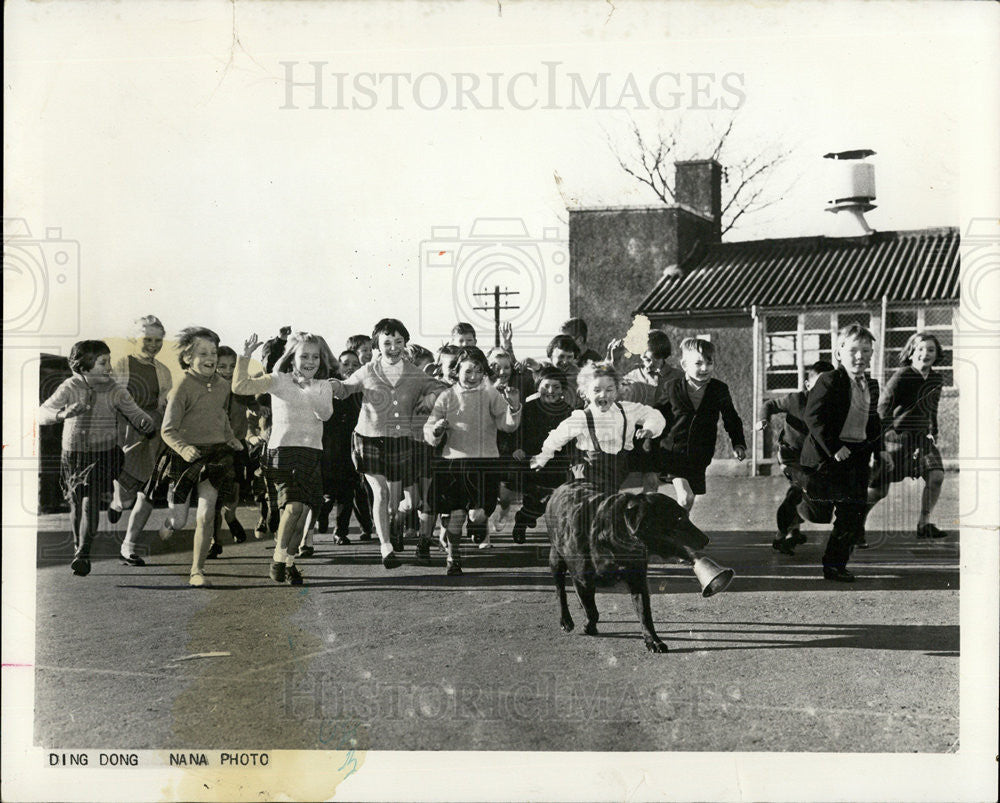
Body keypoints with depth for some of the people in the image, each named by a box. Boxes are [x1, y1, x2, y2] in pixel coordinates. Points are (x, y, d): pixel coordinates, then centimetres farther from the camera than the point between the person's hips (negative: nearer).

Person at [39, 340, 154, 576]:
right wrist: (63, 413, -39)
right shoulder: (70, 388, -8)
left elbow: (135, 413, -4)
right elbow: (43, 413, -16)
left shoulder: (115, 392, -4)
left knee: (91, 503, -14)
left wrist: (146, 423, -28)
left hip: (103, 456, -1)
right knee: (76, 505, 11)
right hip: (73, 454, 1)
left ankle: (83, 555, -15)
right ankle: (77, 547, 31)